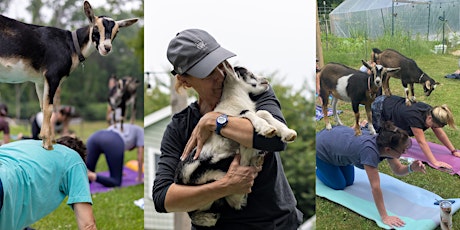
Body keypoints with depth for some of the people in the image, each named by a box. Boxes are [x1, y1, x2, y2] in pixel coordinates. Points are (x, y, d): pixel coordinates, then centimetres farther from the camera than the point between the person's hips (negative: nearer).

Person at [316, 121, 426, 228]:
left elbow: (398, 170, -5)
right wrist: (384, 217, -40)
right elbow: (375, 187, -41)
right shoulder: (370, 150, -43)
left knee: (348, 182, 15)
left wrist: (411, 168, -26)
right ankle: (315, 168, 25)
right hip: (321, 149, -7)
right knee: (339, 185, 5)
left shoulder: (385, 143, -21)